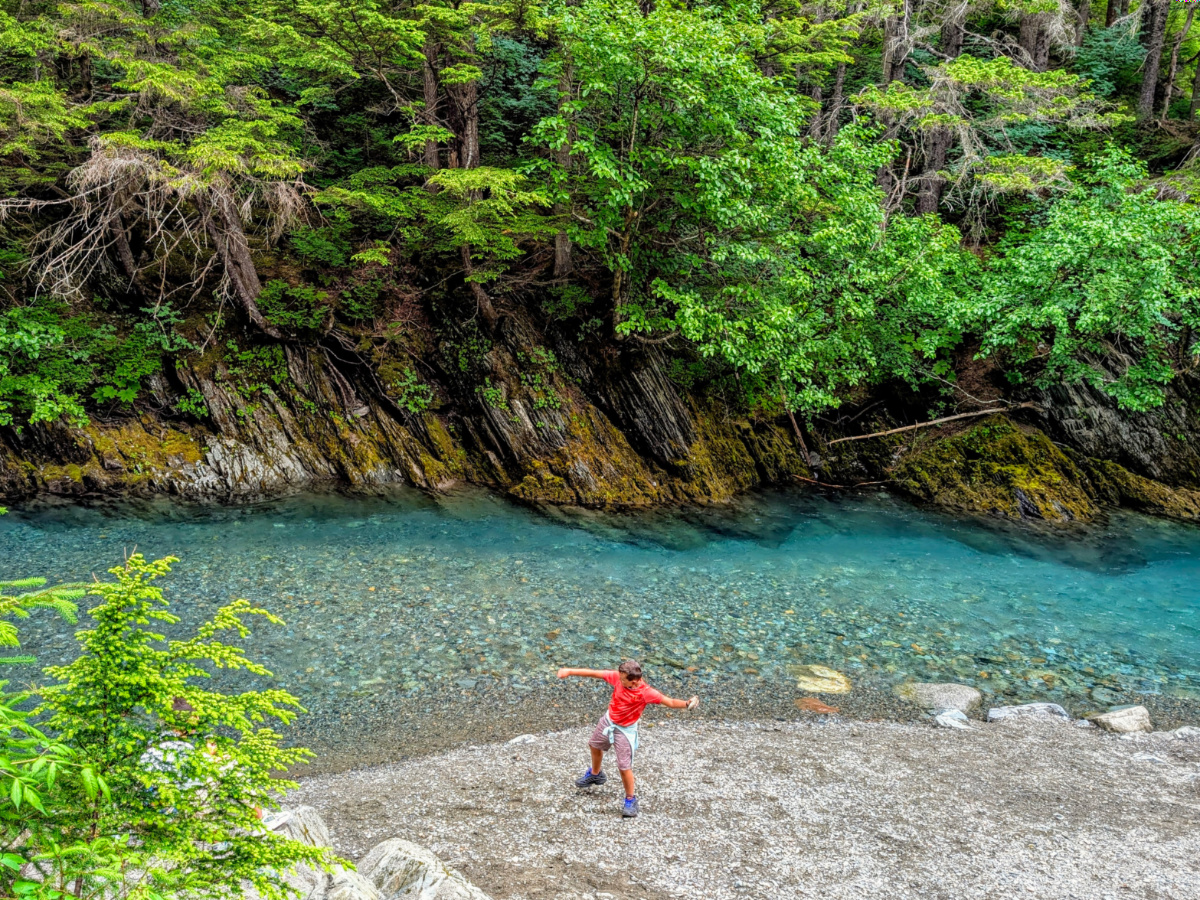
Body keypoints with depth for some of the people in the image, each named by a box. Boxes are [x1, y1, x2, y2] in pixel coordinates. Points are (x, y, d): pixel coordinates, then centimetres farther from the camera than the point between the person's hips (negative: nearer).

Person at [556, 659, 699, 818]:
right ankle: (595, 774, 60)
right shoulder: (617, 677, -23)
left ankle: (630, 799, 18)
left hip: (625, 730, -6)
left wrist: (686, 704, -51)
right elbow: (594, 673, -16)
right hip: (607, 721, 6)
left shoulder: (646, 692, -32)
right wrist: (570, 672, -14)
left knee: (624, 767, -7)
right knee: (595, 746, 29)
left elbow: (670, 702, -32)